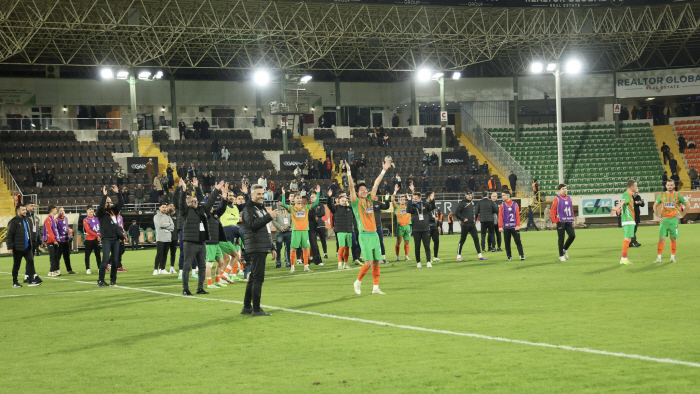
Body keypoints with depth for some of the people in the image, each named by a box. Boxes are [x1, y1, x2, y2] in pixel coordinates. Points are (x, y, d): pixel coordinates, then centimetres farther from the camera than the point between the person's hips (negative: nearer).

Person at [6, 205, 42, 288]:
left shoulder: (26, 220, 13)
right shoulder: (13, 221, -11)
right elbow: (9, 236, -14)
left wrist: (32, 240, 16)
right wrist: (10, 247, -18)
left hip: (27, 247, 7)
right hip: (18, 248, -7)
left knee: (30, 261, -4)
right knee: (16, 265, 4)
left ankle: (31, 280, -5)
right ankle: (15, 282, 14)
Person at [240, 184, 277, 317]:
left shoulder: (261, 209, 23)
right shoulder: (249, 209, -6)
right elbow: (253, 225, -23)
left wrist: (272, 248, 25)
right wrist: (269, 216, -22)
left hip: (263, 249, 10)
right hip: (255, 249, -10)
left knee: (254, 278, 12)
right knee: (258, 278, -11)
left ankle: (247, 307, 18)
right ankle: (256, 309, -10)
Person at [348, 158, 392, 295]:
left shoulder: (369, 200, 13)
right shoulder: (356, 202, 0)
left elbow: (376, 184, 17)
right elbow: (351, 186, -12)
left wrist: (384, 170, 19)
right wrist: (349, 173, -22)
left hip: (374, 234, 6)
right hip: (364, 236, -6)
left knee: (376, 263, 3)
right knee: (369, 262, -11)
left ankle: (375, 288, 7)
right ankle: (358, 282, 9)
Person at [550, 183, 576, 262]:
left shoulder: (569, 198, 11)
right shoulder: (557, 199, -6)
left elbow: (571, 209, 17)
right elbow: (552, 210, -8)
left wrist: (573, 220, 13)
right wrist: (554, 221, -12)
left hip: (569, 221, 5)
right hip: (560, 222, -5)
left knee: (572, 235, -4)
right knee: (561, 239, -2)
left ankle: (565, 249, 20)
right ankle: (561, 256, 7)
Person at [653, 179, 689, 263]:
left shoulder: (678, 195, 1)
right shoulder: (662, 195, 5)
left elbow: (687, 205, 6)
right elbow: (655, 205, 14)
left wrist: (681, 215, 1)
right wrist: (658, 216, 5)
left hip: (674, 219, 0)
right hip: (664, 219, 0)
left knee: (673, 239, 4)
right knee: (662, 239, -6)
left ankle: (673, 257, 14)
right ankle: (659, 257, -6)